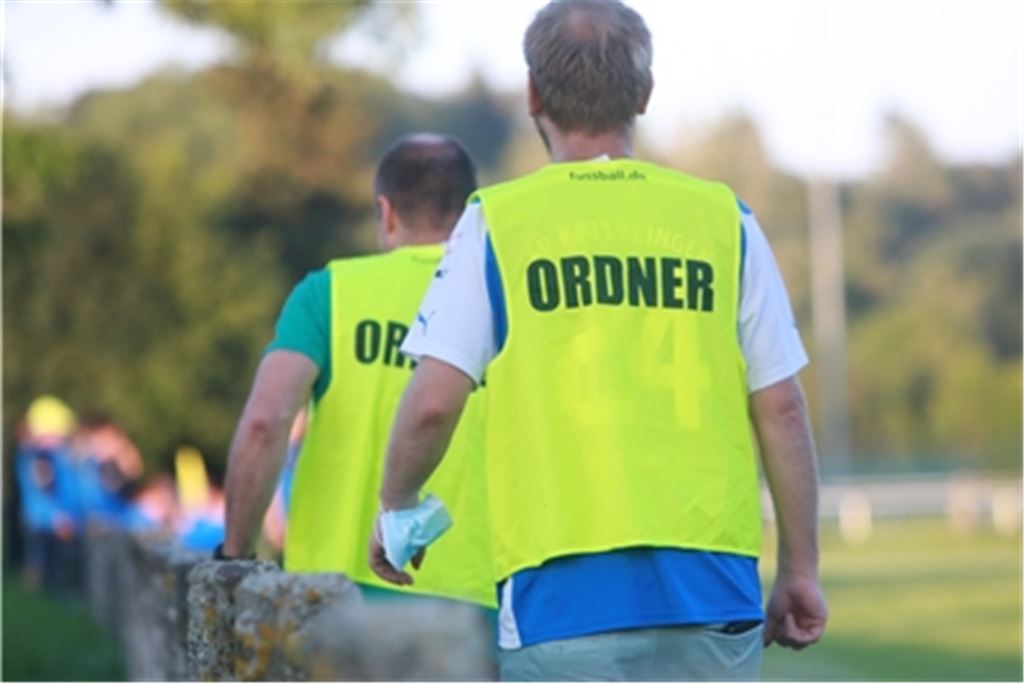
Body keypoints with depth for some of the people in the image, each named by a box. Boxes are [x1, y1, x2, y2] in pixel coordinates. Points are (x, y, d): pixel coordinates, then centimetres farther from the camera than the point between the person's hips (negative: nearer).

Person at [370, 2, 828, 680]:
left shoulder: (497, 221, 2)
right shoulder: (723, 217, 7)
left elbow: (433, 404, -4)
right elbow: (781, 409, 6)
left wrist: (394, 509, 15)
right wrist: (800, 569, 14)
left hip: (566, 594, -2)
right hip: (715, 587, 2)